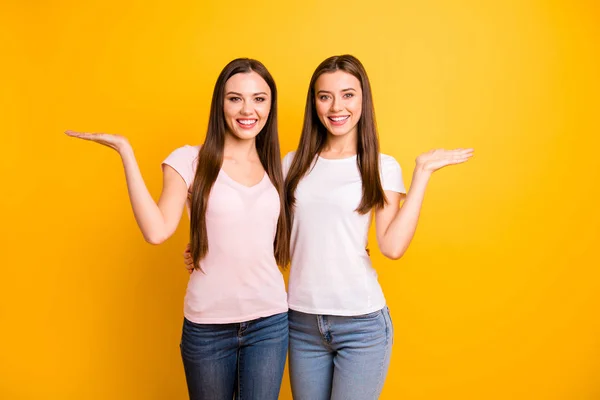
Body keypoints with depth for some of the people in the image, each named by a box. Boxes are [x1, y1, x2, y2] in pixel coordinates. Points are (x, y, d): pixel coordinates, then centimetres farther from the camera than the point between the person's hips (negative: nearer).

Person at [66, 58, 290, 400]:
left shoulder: (276, 168, 5)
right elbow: (157, 231, -20)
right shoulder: (190, 160, -6)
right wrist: (126, 152, -18)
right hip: (207, 325, -2)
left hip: (269, 323, 2)